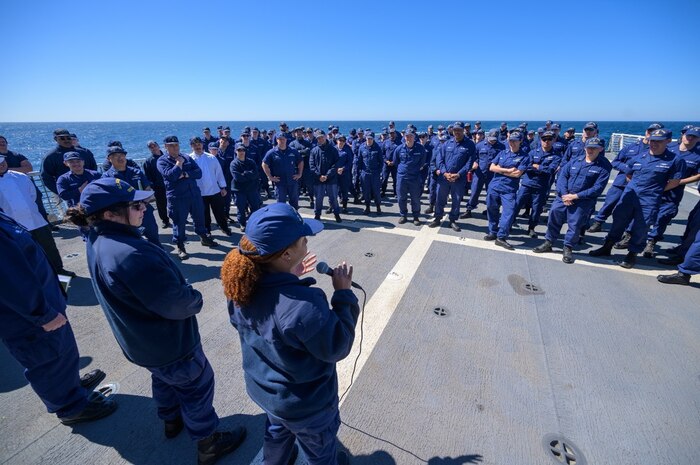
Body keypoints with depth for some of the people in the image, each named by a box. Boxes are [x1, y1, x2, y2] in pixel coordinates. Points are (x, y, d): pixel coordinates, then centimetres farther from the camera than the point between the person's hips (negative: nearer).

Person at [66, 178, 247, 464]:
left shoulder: (97, 241, -7)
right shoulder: (131, 254, -38)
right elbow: (176, 304, -32)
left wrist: (184, 295, -1)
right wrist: (196, 299, -11)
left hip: (143, 340, 9)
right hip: (168, 342, -9)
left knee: (164, 378, 32)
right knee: (197, 386, 14)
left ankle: (171, 421, 57)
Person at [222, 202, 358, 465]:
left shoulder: (244, 285, -20)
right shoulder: (303, 304, -43)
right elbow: (337, 348, -29)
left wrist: (288, 278, -5)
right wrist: (343, 293, -26)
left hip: (262, 388, 7)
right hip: (306, 404, -6)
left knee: (277, 432, 39)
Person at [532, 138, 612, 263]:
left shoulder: (604, 166, -5)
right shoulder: (575, 160, 6)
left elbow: (598, 188, -12)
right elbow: (562, 175, 0)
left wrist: (575, 196, -17)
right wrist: (564, 194, -13)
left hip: (582, 202, -3)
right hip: (563, 197, 3)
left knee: (574, 226, 2)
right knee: (553, 219, 8)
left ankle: (568, 249, 21)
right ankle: (548, 243, 25)